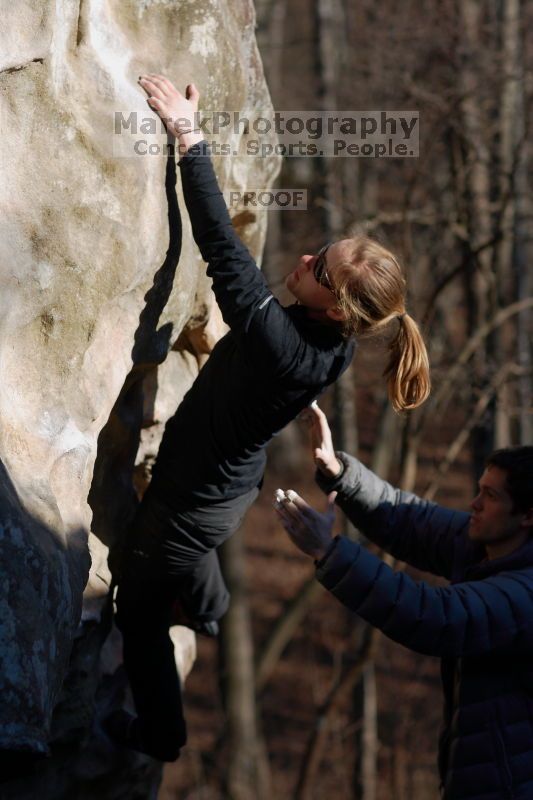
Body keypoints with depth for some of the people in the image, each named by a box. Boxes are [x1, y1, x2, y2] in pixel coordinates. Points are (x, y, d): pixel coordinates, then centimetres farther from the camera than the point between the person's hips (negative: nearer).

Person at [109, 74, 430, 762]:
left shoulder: (284, 347, -41)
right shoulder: (332, 342, -18)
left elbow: (222, 247, -42)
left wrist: (188, 135, -39)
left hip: (194, 498, -8)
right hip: (234, 481, 8)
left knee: (140, 609, 17)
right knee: (191, 551, 41)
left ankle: (160, 736, 36)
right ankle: (211, 615, 73)